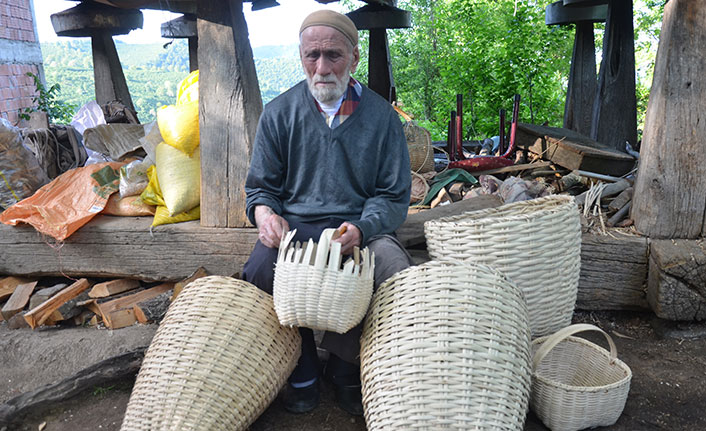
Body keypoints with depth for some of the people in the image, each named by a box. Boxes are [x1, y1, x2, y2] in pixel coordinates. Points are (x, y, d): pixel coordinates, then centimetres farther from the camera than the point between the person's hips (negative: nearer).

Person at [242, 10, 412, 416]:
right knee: (260, 270, -31)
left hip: (361, 226, 0)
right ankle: (303, 369, -1)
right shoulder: (279, 113, 5)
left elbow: (394, 197, 2)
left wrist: (360, 229, -20)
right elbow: (260, 187, 10)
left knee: (398, 276, -30)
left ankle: (344, 366, 0)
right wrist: (266, 215, -15)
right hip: (294, 226, 1)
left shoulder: (382, 116, 2)